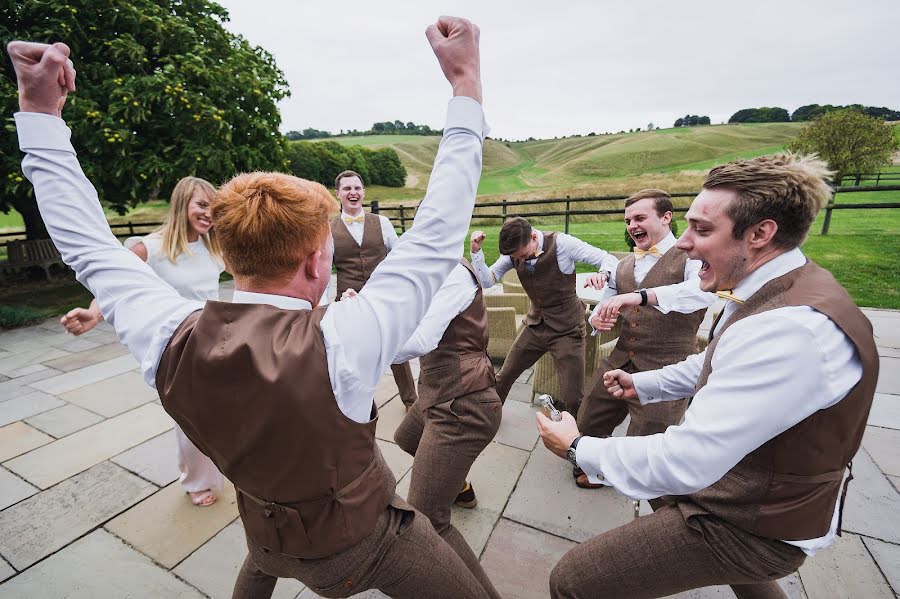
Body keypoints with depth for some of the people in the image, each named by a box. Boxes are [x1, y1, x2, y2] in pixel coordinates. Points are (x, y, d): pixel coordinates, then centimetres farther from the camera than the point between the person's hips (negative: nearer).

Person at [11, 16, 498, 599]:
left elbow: (88, 245, -10)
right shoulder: (339, 345, -40)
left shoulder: (169, 341, -26)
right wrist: (467, 84, -26)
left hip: (271, 533, 5)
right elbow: (437, 237, -34)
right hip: (365, 540, -4)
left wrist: (40, 110, -3)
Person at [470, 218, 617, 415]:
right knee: (504, 376, 12)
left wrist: (603, 273, -38)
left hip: (566, 329, -4)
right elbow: (487, 281, -7)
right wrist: (476, 251, -22)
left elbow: (609, 259, -14)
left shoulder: (562, 244, -18)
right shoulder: (514, 252, -6)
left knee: (572, 398, -4)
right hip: (535, 325, 4)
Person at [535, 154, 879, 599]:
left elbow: (684, 462, -34)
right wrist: (642, 385, 12)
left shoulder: (791, 330, -34)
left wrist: (577, 448, -21)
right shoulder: (779, 291, -1)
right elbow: (713, 364, 16)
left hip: (748, 525, -9)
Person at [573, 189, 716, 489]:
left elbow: (705, 290, -32)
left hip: (665, 372, -6)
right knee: (587, 425, 15)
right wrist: (597, 318, -4)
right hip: (619, 362, 6)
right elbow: (604, 304, 20)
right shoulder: (624, 265, 11)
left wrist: (640, 295, -43)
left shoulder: (692, 259, -9)